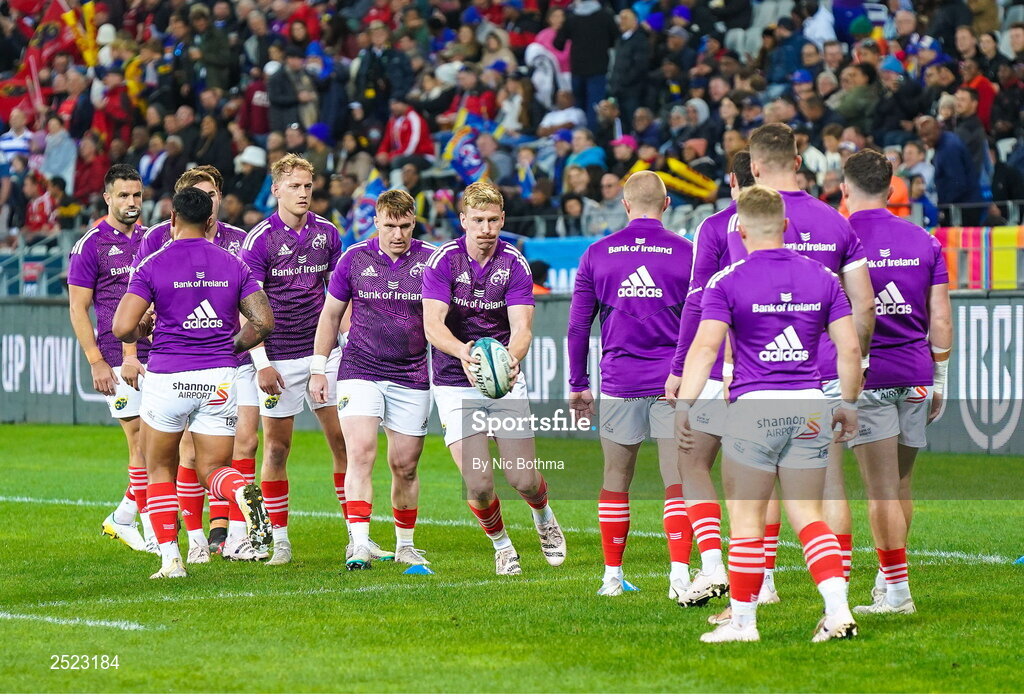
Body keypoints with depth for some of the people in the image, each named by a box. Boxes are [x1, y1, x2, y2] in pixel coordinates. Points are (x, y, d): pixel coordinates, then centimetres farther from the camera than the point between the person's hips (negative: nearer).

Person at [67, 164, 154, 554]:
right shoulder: (90, 246, -3)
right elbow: (78, 309, -4)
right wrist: (96, 361, -11)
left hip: (157, 356, 6)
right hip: (118, 359, -6)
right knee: (142, 441, -7)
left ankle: (122, 519, 18)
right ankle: (154, 532, -2)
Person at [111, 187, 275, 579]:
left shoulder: (153, 266, -5)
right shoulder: (233, 265, 5)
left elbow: (122, 328, -12)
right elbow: (263, 321, 3)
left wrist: (143, 327, 11)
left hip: (168, 378, -2)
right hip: (220, 379, 3)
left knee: (161, 470, 15)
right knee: (213, 470, 9)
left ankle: (170, 559, 6)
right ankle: (244, 493, -27)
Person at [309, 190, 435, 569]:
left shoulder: (431, 260, -2)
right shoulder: (355, 258, 0)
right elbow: (331, 313, 10)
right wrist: (318, 369, 7)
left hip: (412, 378, 1)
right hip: (360, 371, -1)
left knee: (404, 465, 7)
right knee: (360, 453, -16)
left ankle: (405, 545, 24)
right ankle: (359, 545, -21)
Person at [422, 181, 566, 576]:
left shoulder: (515, 264, -6)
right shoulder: (443, 260, -10)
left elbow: (522, 326, -15)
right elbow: (432, 324, -20)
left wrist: (512, 357, -38)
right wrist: (462, 351, -40)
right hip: (454, 383, -1)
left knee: (523, 480, -3)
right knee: (478, 483, -13)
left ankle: (544, 517, 34)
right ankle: (500, 544, 18)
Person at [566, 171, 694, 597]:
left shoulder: (597, 254, 5)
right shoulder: (685, 253, 0)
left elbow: (578, 325, 8)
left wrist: (578, 384, 15)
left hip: (619, 383, 1)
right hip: (673, 384, -1)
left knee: (616, 481, 12)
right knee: (678, 481, -2)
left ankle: (612, 574, 17)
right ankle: (680, 574, -12)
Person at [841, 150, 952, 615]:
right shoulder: (924, 241, 6)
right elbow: (940, 318, 8)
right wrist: (940, 380, 16)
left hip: (865, 378, -4)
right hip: (916, 376, 4)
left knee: (881, 489, -3)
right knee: (901, 484, 16)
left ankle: (897, 590, -5)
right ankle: (888, 576, 26)